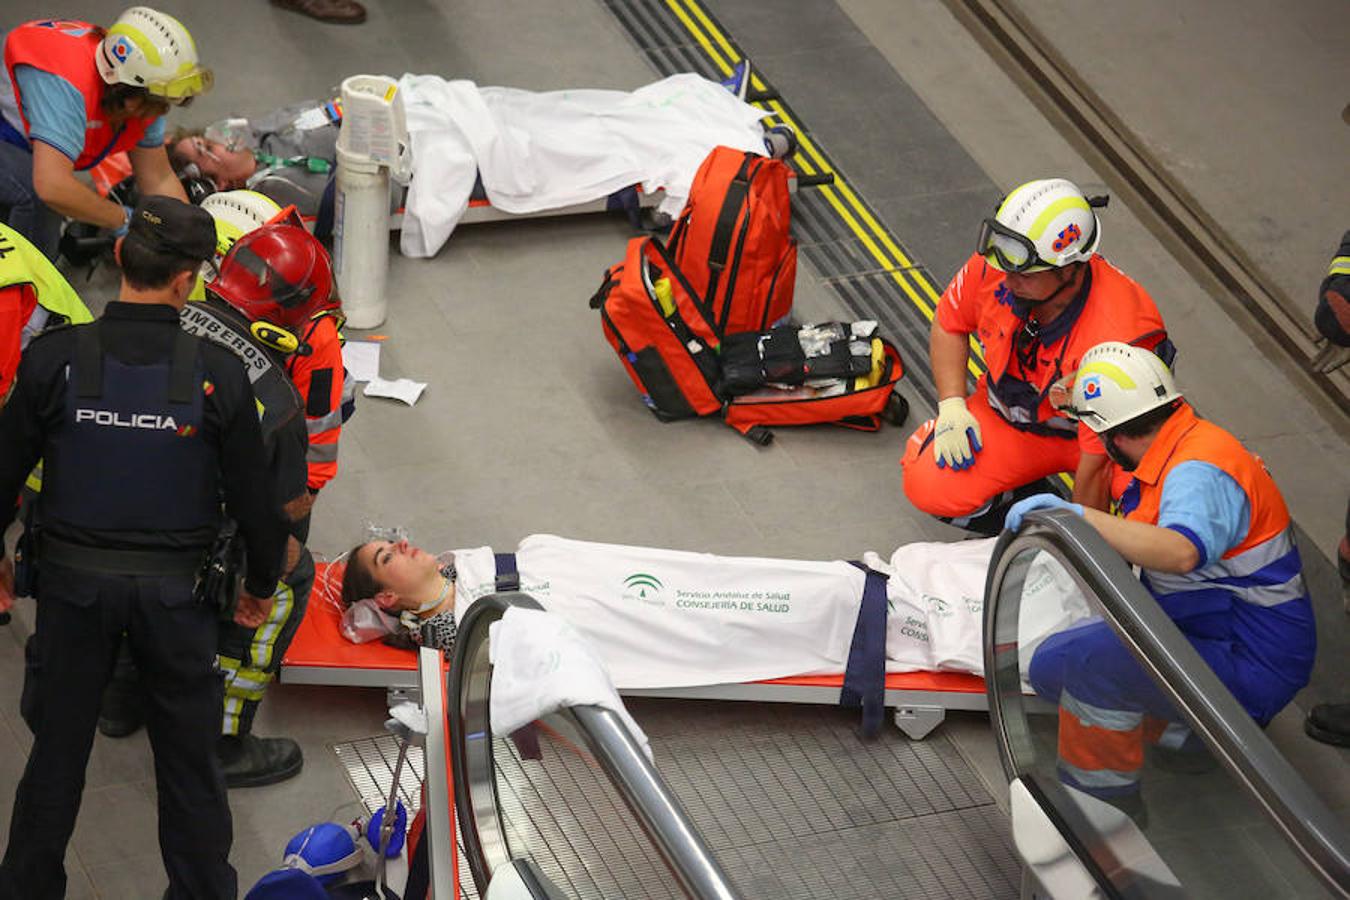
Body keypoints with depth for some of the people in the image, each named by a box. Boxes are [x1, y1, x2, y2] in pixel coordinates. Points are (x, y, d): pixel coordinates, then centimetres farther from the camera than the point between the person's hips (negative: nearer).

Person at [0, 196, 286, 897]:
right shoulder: (218, 374, -14)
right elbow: (252, 497, -5)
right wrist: (260, 584, 13)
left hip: (73, 582, 1)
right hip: (176, 589, -1)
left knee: (58, 746, 15)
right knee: (188, 758, 13)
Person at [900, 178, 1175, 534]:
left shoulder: (1114, 337, -36)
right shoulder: (994, 266, -21)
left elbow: (1098, 462, -28)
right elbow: (949, 324, 4)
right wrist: (951, 405, -7)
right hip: (1007, 414, 4)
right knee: (928, 485, -18)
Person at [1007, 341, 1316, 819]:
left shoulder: (1199, 471, -23)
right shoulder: (1184, 451, 9)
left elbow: (1181, 552, -44)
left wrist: (1078, 516, -46)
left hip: (1249, 668, -10)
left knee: (1091, 658, -30)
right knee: (1051, 666, 7)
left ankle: (1103, 794, -11)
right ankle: (1186, 729, 8)